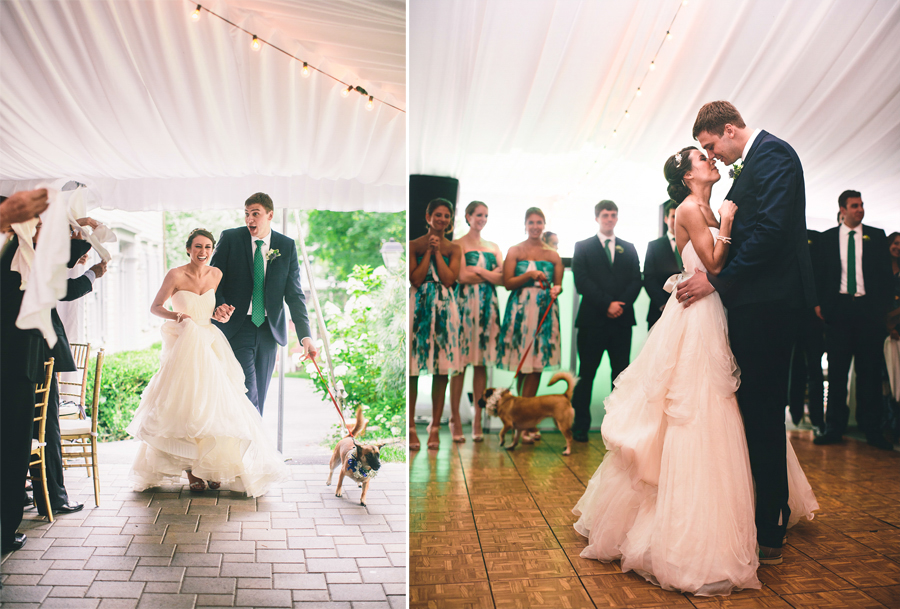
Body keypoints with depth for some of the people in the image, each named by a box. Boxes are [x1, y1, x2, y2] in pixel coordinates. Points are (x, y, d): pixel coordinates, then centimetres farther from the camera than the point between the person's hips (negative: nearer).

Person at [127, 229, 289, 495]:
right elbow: (155, 307, -4)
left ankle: (212, 468, 7)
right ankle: (191, 471, 3)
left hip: (209, 344, 4)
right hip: (183, 345, -4)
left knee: (214, 404, -4)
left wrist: (220, 313, -1)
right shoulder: (176, 275, -7)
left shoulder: (216, 274, 7)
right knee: (186, 407, -7)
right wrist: (176, 315, -23)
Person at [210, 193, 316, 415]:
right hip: (238, 327, -2)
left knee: (260, 395, 9)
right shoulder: (230, 238, -1)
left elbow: (294, 295, 0)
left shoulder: (287, 246, 3)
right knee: (247, 393, -12)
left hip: (269, 328, 2)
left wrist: (305, 336, -9)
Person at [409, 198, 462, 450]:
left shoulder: (454, 248, 10)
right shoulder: (414, 245, 4)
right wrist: (428, 251, -6)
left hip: (444, 309, 2)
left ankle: (435, 427, 9)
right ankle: (411, 426, 4)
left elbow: (449, 278, -4)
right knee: (413, 369, -4)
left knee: (442, 369, 1)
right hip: (418, 306, -2)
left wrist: (437, 252, -4)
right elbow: (415, 279, -6)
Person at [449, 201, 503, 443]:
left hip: (488, 306, 5)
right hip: (465, 305, -5)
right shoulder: (458, 244, 2)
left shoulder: (493, 247, 17)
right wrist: (491, 274, -3)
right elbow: (462, 276, -11)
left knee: (482, 362, 3)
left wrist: (479, 271, -7)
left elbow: (503, 278, 5)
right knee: (460, 362, -6)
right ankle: (455, 419, 1)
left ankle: (477, 420, 6)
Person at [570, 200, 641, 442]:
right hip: (593, 320, -2)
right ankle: (580, 426, 6)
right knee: (586, 374, 0)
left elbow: (636, 281, 8)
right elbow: (582, 281, -4)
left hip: (622, 320, 3)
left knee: (621, 374, 2)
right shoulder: (583, 247, 8)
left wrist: (621, 304, -9)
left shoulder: (628, 248, 16)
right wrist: (607, 304, -13)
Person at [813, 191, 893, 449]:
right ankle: (835, 426, 7)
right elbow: (820, 272, 9)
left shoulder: (877, 236, 10)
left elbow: (886, 273, 8)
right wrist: (820, 303, -2)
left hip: (869, 309, 0)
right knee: (837, 369, 2)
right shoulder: (828, 237, 10)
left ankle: (871, 428, 7)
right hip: (838, 308, 0)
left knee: (870, 369, 1)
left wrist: (883, 306, -2)